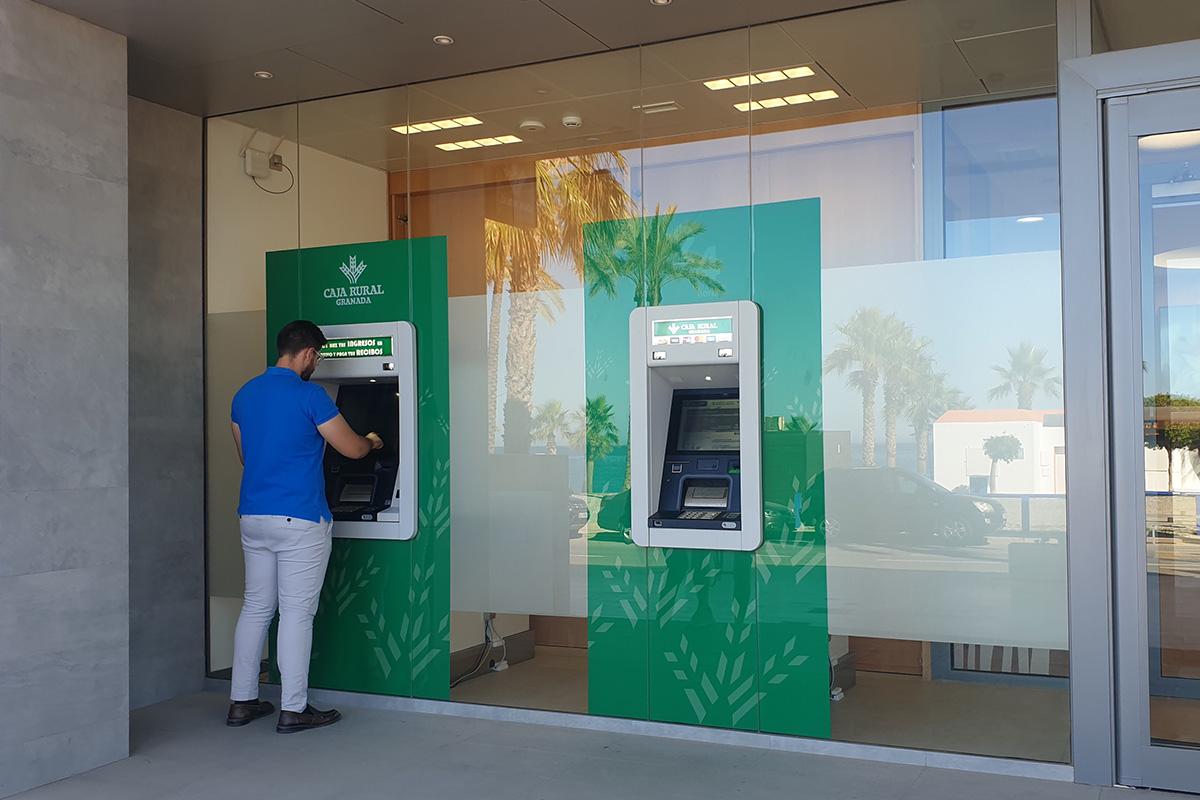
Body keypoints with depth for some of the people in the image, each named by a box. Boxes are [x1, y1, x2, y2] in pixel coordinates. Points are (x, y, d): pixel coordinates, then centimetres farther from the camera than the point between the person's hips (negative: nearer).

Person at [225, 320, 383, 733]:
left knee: (255, 607, 14)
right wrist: (372, 442, 15)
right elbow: (352, 449, -7)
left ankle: (242, 701, 20)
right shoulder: (309, 395, -12)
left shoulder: (244, 395, 10)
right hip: (300, 520, -7)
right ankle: (293, 709, 5)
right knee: (297, 613, -1)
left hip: (253, 517, 7)